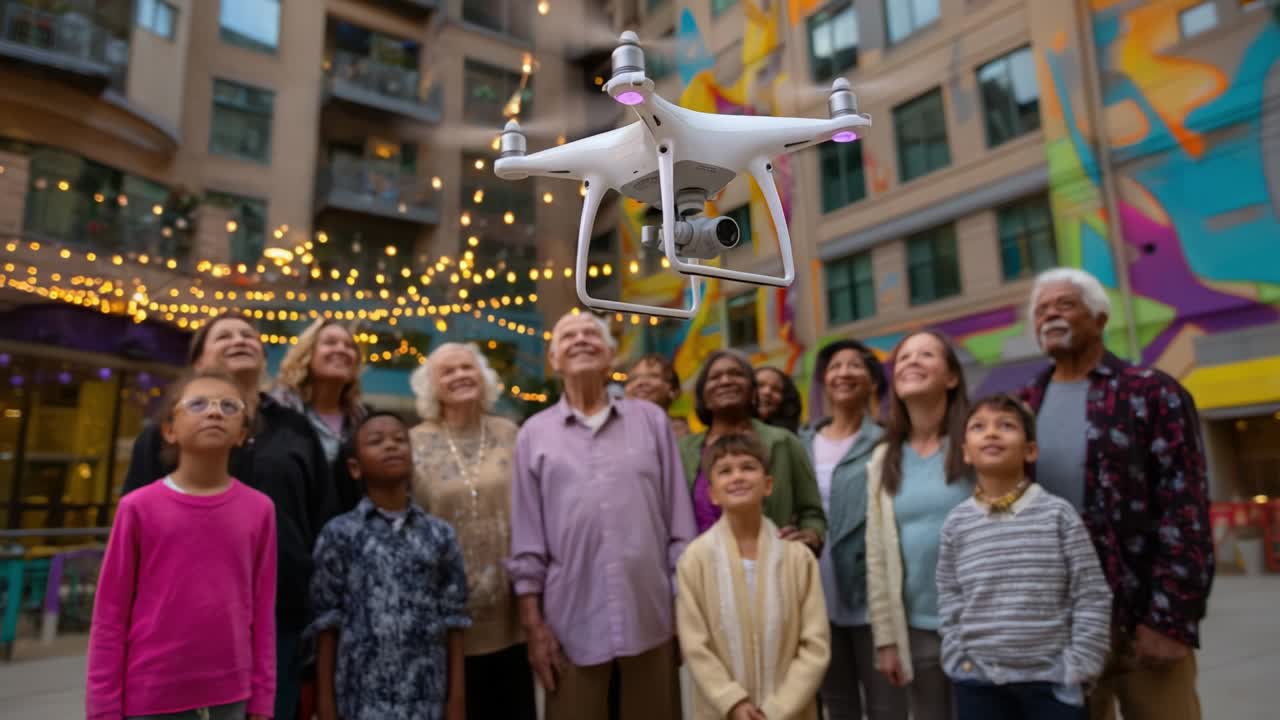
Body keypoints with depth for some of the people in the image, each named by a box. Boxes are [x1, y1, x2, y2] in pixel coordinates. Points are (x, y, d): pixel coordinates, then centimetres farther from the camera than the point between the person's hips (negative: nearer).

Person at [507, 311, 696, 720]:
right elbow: (527, 541, 3)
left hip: (651, 617, 1)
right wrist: (532, 624, 0)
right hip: (572, 624, 0)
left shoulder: (651, 420, 5)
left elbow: (679, 521, 5)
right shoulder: (534, 434, 4)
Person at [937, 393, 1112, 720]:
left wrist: (1077, 668, -8)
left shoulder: (1057, 513, -5)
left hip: (1052, 678, -1)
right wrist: (959, 661, -2)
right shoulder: (956, 523, 0)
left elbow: (1092, 597, -4)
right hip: (979, 681, 2)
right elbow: (949, 602, 6)